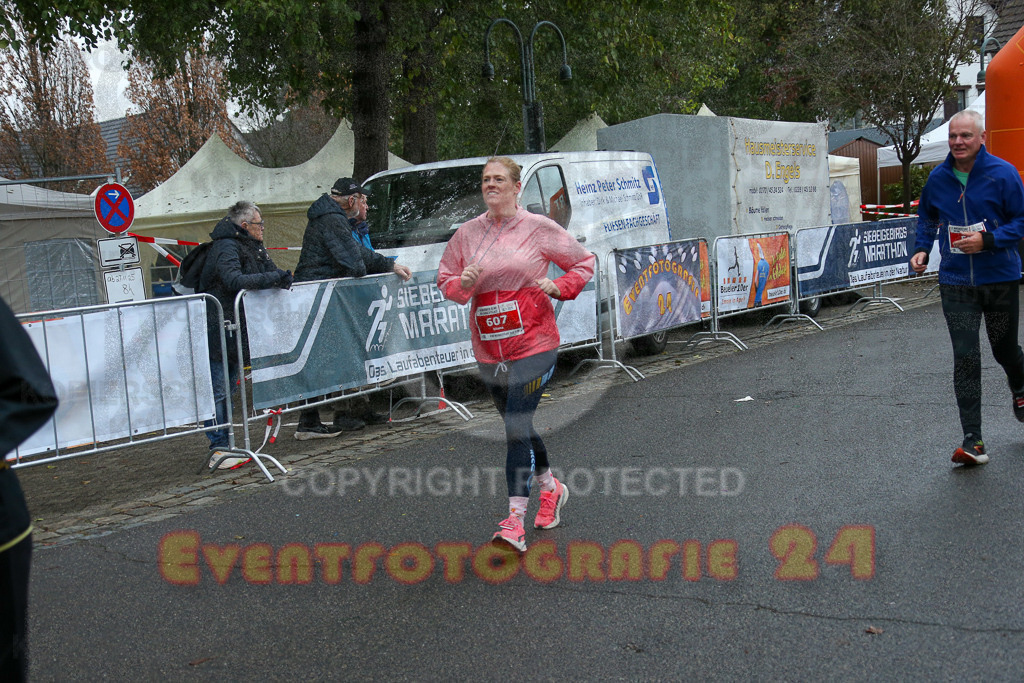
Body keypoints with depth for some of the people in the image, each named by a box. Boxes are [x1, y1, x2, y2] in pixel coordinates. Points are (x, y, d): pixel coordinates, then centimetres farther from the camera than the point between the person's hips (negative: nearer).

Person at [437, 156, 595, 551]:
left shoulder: (539, 228, -2)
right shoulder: (467, 233, 7)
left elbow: (584, 262, 8)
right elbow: (444, 278, 14)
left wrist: (560, 287, -10)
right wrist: (461, 284, -8)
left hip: (533, 345, -5)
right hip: (488, 351, 5)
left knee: (517, 428, -13)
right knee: (518, 428, 16)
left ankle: (514, 522, -10)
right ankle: (551, 488, 41)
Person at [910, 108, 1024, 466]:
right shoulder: (938, 178, 2)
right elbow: (927, 218, 18)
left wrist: (987, 240, -21)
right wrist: (922, 249, 2)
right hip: (955, 281, 2)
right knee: (965, 358, -6)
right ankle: (973, 441, -4)